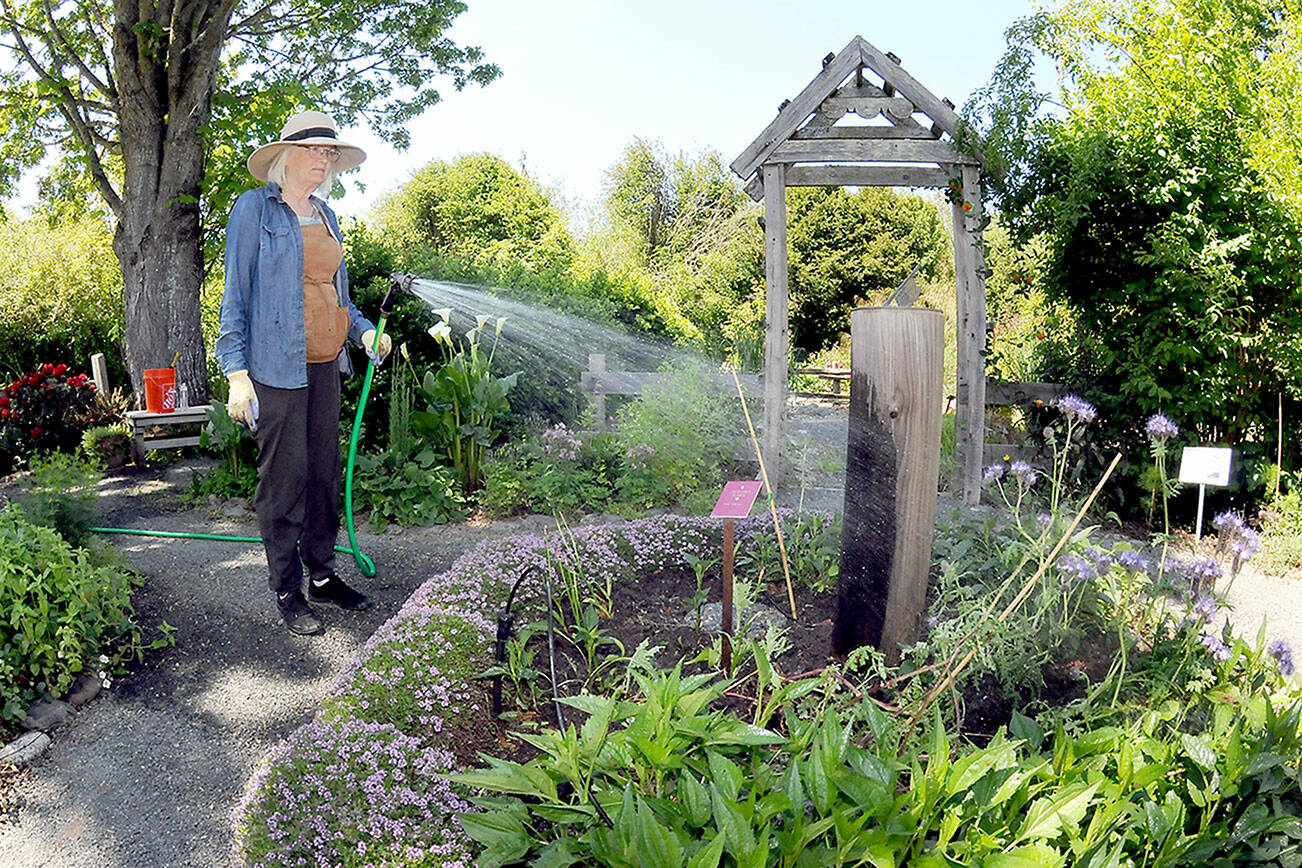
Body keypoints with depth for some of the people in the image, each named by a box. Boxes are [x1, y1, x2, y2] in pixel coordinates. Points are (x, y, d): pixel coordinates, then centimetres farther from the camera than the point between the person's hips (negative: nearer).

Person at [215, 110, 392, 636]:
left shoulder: (325, 215, 16)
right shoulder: (256, 209, -4)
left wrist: (363, 330, 7)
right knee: (284, 479, -1)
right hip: (276, 366, -7)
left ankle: (322, 576, 24)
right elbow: (236, 293, -7)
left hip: (324, 364, 7)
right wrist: (237, 373, -13)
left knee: (325, 472, 11)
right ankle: (288, 593, 11)